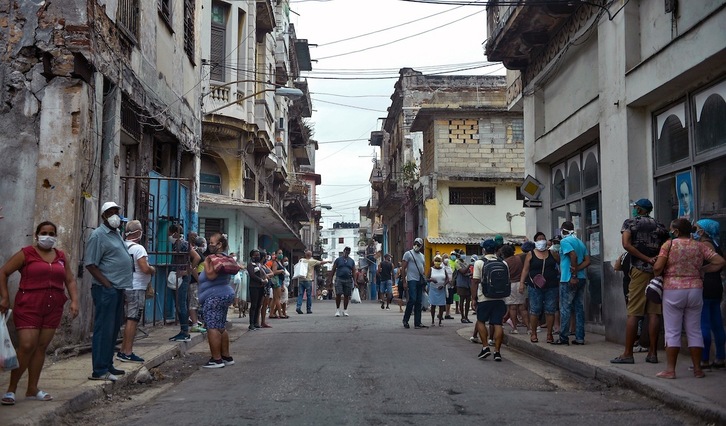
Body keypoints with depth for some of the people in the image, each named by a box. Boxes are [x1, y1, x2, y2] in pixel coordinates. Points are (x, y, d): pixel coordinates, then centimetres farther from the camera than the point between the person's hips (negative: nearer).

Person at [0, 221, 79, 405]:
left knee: (41, 347, 6)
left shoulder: (61, 257, 13)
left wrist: (74, 301, 1)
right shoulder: (26, 253, 0)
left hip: (53, 308, 4)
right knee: (26, 346, -11)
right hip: (29, 307, -4)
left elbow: (70, 280, 14)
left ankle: (32, 389, 14)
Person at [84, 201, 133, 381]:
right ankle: (99, 371, -3)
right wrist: (107, 284, -17)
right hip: (106, 290, -9)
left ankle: (108, 365, 22)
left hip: (118, 289, 9)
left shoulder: (116, 233, 17)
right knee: (104, 329, -7)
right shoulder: (98, 235, -9)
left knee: (113, 329, 13)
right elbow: (90, 264, -15)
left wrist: (119, 286, 14)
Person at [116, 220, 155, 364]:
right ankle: (128, 353, -4)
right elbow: (145, 269, -23)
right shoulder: (138, 248, -14)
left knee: (129, 320, 16)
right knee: (132, 320, -5)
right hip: (136, 288, -8)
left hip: (125, 287, 8)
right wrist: (153, 270, 0)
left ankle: (123, 351, 19)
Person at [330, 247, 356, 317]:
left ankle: (345, 311, 13)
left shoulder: (352, 261, 13)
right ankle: (337, 309, 2)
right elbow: (333, 270, 6)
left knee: (346, 295, 3)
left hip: (348, 280, 2)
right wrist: (330, 279, 0)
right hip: (339, 279, -2)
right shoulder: (338, 260, 7)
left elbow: (353, 272, 12)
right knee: (338, 294, -10)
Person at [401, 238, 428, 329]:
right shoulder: (408, 254, -1)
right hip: (412, 280, -6)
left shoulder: (422, 255, 19)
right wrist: (404, 282, -11)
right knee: (412, 300, -14)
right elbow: (403, 268, -5)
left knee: (419, 302, 6)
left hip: (420, 281, 6)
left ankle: (417, 323, 9)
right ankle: (405, 320, -1)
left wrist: (425, 280, 14)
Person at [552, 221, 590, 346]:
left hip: (568, 280, -7)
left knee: (565, 309, -2)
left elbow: (573, 255, -22)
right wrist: (576, 269, -4)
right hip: (581, 279, 7)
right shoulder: (580, 242, 16)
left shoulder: (565, 241, -7)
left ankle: (564, 338, 0)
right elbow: (587, 261, 8)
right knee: (579, 308, 8)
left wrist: (573, 275, -19)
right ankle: (580, 338, 9)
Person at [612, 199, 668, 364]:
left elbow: (626, 244, -11)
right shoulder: (659, 225, 14)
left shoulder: (630, 222, 4)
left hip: (639, 270, -4)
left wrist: (647, 259, -12)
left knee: (633, 313, -3)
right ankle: (652, 353, 6)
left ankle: (628, 354, -3)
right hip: (657, 270, 4)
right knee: (654, 312, 4)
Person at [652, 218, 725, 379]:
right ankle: (697, 369, 13)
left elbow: (657, 267, -15)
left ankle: (670, 370, 0)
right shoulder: (700, 246, 6)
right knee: (694, 331, 10)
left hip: (673, 291, -3)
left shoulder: (669, 244, -5)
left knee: (672, 332, 0)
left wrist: (657, 273, 6)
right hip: (695, 290, 3)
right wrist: (701, 269, 10)